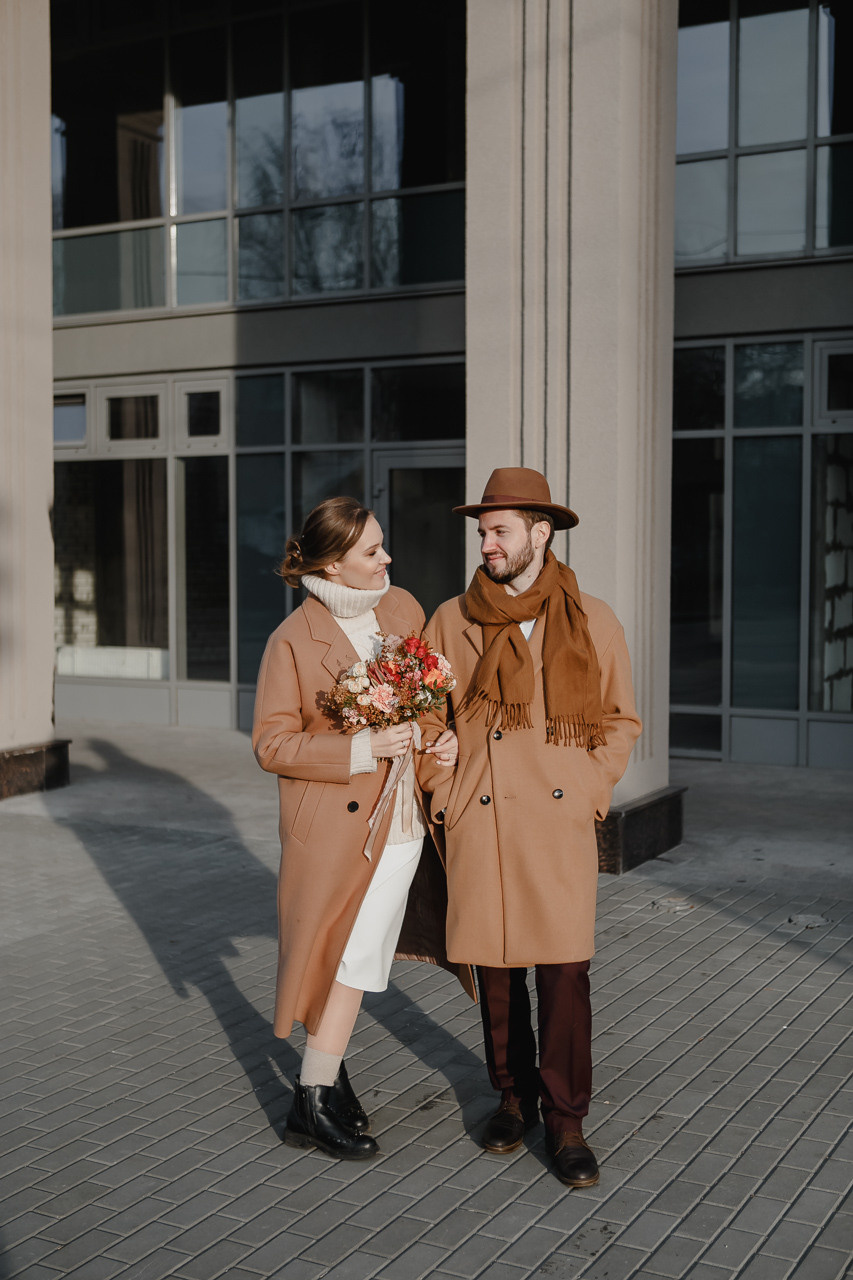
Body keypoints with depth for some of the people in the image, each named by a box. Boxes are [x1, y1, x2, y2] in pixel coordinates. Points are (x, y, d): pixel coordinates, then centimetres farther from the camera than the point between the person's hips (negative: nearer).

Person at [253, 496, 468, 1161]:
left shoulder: (403, 607, 7)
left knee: (358, 959, 13)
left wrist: (449, 736, -2)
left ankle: (327, 1072, 31)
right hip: (338, 825, -5)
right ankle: (314, 1100, 12)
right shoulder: (293, 640, -9)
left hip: (401, 820, 5)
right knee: (347, 959, -1)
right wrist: (360, 750, -20)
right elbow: (272, 743, -9)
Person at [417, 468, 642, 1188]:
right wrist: (444, 797, 2)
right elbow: (424, 717, 12)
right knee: (495, 967, 9)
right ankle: (514, 1096, 28)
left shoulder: (593, 622, 4)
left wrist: (589, 794, -1)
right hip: (479, 824, 2)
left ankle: (566, 1118, 9)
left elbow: (620, 721, 11)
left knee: (564, 969, -5)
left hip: (560, 821, -1)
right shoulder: (452, 621, 6)